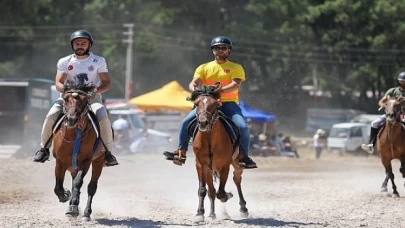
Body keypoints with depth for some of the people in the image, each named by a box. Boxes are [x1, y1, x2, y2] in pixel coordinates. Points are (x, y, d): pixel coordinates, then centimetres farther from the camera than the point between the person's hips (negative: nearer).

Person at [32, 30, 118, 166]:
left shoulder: (99, 61, 3)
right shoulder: (64, 62, 5)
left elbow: (107, 83, -2)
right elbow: (58, 83, -4)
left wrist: (96, 91, -23)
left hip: (92, 97, -1)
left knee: (103, 119, -30)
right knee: (51, 117, -23)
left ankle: (107, 152, -12)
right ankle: (44, 149, -3)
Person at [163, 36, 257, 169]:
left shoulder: (236, 68, 6)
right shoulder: (204, 68, 15)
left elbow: (236, 85, -11)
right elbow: (194, 83, 3)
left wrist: (221, 90, -30)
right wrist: (195, 89, -23)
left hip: (229, 103, -2)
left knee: (242, 127, -25)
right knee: (186, 122, -17)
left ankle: (244, 156, -10)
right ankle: (181, 152, -8)